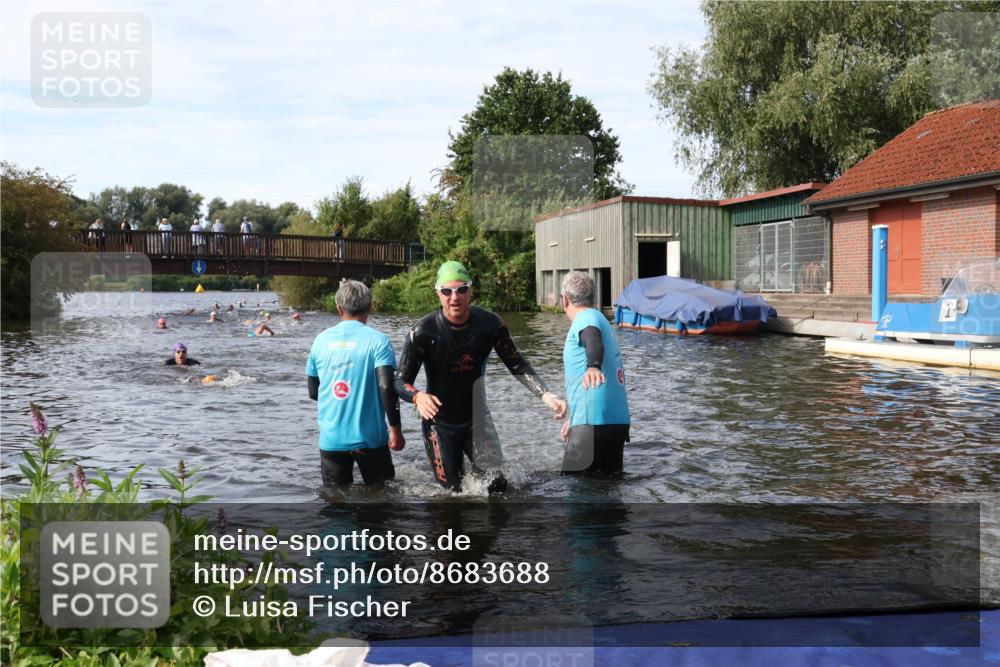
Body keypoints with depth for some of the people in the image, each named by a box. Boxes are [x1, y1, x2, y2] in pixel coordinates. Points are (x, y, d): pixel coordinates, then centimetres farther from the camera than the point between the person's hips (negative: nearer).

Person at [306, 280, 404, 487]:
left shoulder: (321, 340, 3)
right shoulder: (378, 340, -8)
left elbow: (313, 392, 10)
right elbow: (386, 387, -17)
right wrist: (395, 429, -10)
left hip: (330, 439, 3)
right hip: (369, 438, -3)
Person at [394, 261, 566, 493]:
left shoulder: (490, 324, -13)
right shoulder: (423, 332, -21)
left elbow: (518, 366, -7)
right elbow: (400, 381, -19)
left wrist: (546, 394, -23)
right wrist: (417, 397, -42)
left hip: (476, 419, 2)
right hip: (440, 423, -2)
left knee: (496, 486, 0)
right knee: (454, 490, 3)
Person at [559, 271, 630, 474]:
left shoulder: (586, 318, -6)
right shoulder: (600, 318, 23)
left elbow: (595, 344, -30)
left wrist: (593, 366, -53)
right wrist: (575, 418, 38)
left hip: (594, 424, -9)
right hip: (618, 421, 9)